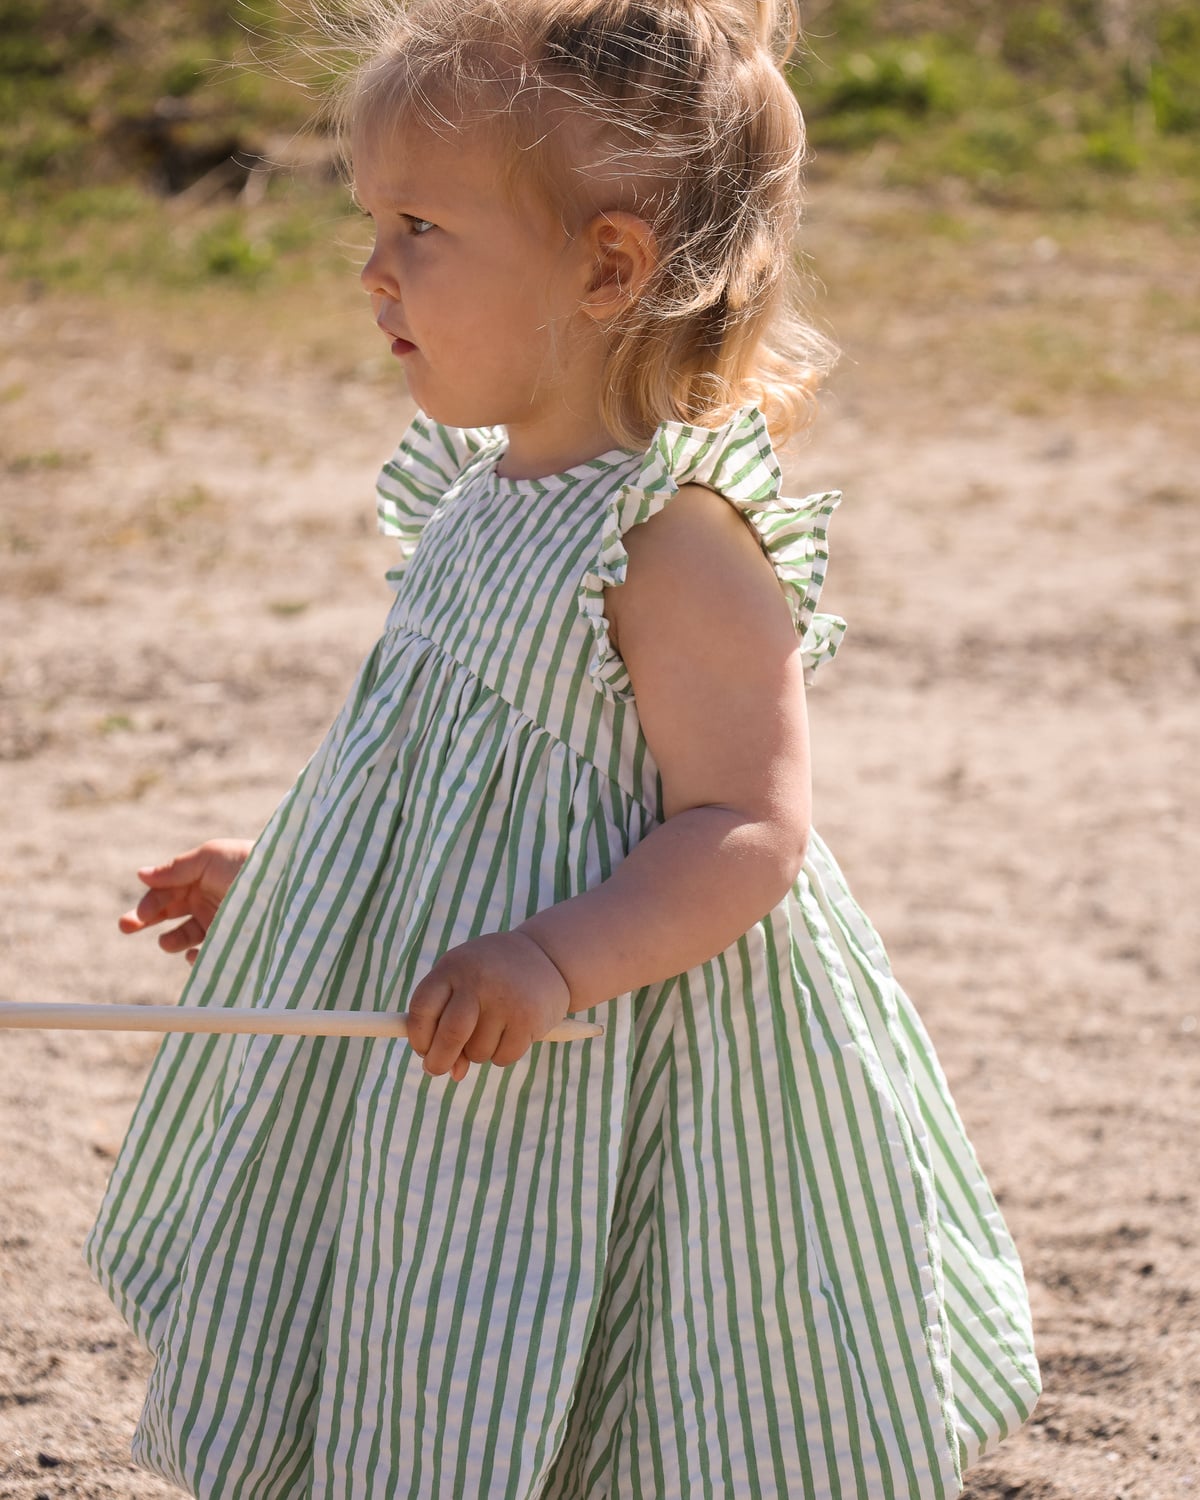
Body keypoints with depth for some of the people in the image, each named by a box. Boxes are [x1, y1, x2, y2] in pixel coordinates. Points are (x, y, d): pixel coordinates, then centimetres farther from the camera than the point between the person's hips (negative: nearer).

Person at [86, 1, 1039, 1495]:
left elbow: (746, 831, -24)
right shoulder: (481, 500, 7)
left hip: (622, 1083, -9)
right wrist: (276, 874, 18)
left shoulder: (680, 540, -21)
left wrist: (553, 961, -35)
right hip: (460, 1090, 9)